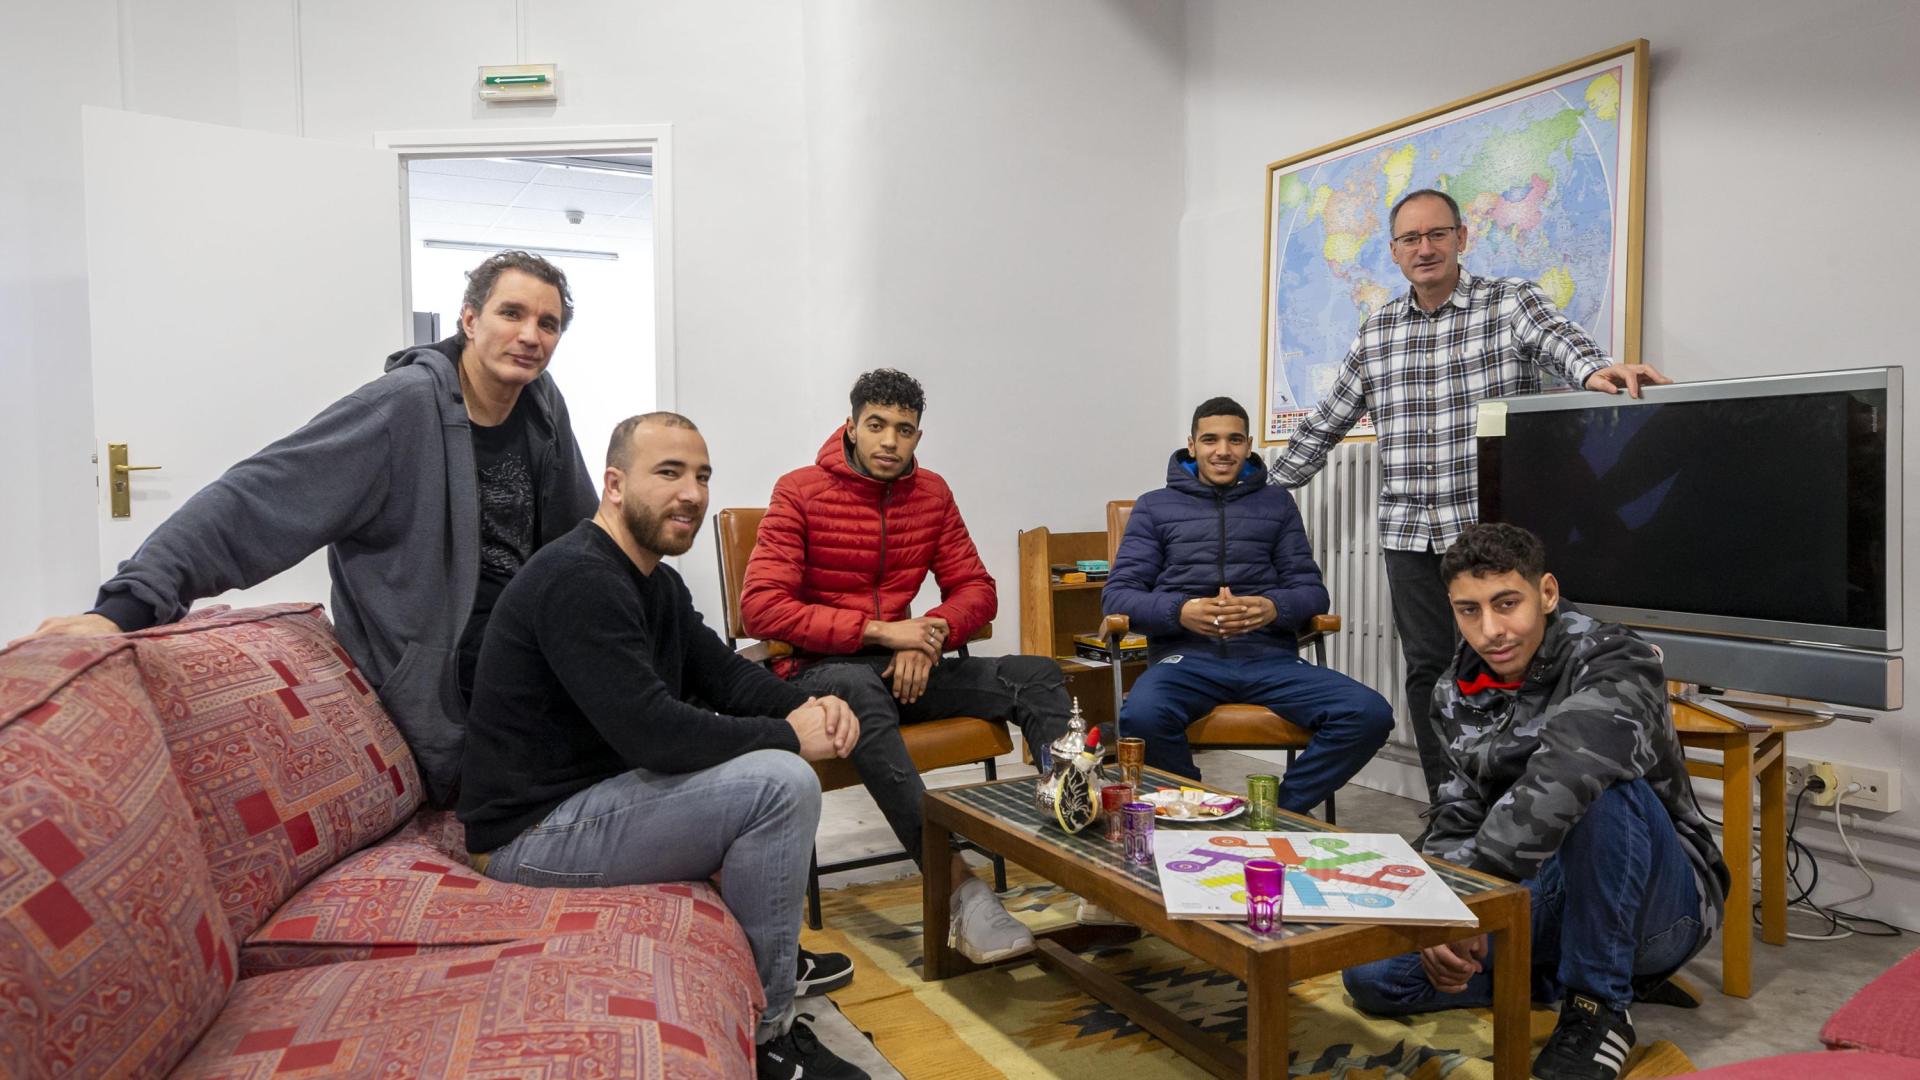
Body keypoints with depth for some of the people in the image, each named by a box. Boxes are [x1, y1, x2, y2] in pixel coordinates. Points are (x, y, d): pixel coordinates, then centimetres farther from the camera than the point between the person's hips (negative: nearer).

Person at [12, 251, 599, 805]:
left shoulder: (543, 403, 2)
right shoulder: (403, 406, -18)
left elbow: (578, 530, 15)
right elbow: (258, 498, -24)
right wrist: (129, 603, -33)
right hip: (443, 687, -6)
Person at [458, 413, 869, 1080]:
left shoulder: (655, 578, 9)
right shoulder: (578, 579, -23)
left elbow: (722, 673, 10)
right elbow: (652, 730, -31)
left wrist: (808, 707, -10)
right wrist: (787, 736, -21)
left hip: (593, 790, 10)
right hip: (533, 834, -10)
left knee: (776, 758, 13)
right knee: (782, 785, -22)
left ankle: (778, 950, 22)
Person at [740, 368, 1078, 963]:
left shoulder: (931, 492, 9)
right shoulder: (801, 492, -6)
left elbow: (977, 590, 10)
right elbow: (760, 607, -16)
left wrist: (930, 632, -14)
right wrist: (879, 630, -20)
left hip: (902, 666, 6)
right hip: (820, 669, -5)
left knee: (1038, 675, -13)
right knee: (863, 694, -41)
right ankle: (961, 887, -45)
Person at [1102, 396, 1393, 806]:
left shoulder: (1277, 502, 20)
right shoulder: (1155, 506, 15)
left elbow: (1312, 590, 14)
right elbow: (1117, 594, 6)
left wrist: (1274, 608, -11)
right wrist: (1181, 611, -14)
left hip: (1269, 656, 2)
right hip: (1187, 656, -2)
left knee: (1370, 714, -24)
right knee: (1141, 717, -36)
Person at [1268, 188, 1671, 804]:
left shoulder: (1511, 303, 1)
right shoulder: (1376, 334, 12)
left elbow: (1561, 342, -21)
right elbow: (1325, 425, 17)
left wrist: (1597, 371, -44)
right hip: (1410, 535, 4)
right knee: (1426, 671, 8)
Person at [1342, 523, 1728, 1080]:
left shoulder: (1616, 665, -21)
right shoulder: (1458, 694, -1)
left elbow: (1559, 789, -41)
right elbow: (1457, 821, -2)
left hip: (1654, 906, -5)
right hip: (1541, 901, 5)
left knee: (1601, 786, -36)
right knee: (1369, 975, -10)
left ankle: (1598, 1009, -18)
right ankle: (1574, 970, 4)